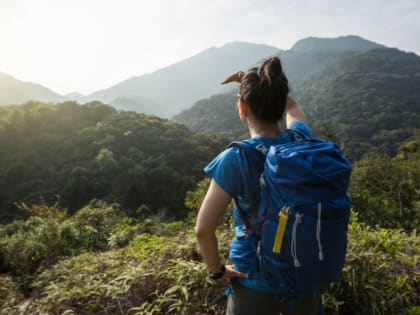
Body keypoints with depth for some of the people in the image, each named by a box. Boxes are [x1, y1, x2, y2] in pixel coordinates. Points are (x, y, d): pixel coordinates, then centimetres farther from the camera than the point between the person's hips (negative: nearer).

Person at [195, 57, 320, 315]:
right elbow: (292, 106, 13)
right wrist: (263, 83, 3)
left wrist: (217, 270, -5)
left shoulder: (235, 159, -24)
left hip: (256, 285, -4)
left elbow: (204, 229, -22)